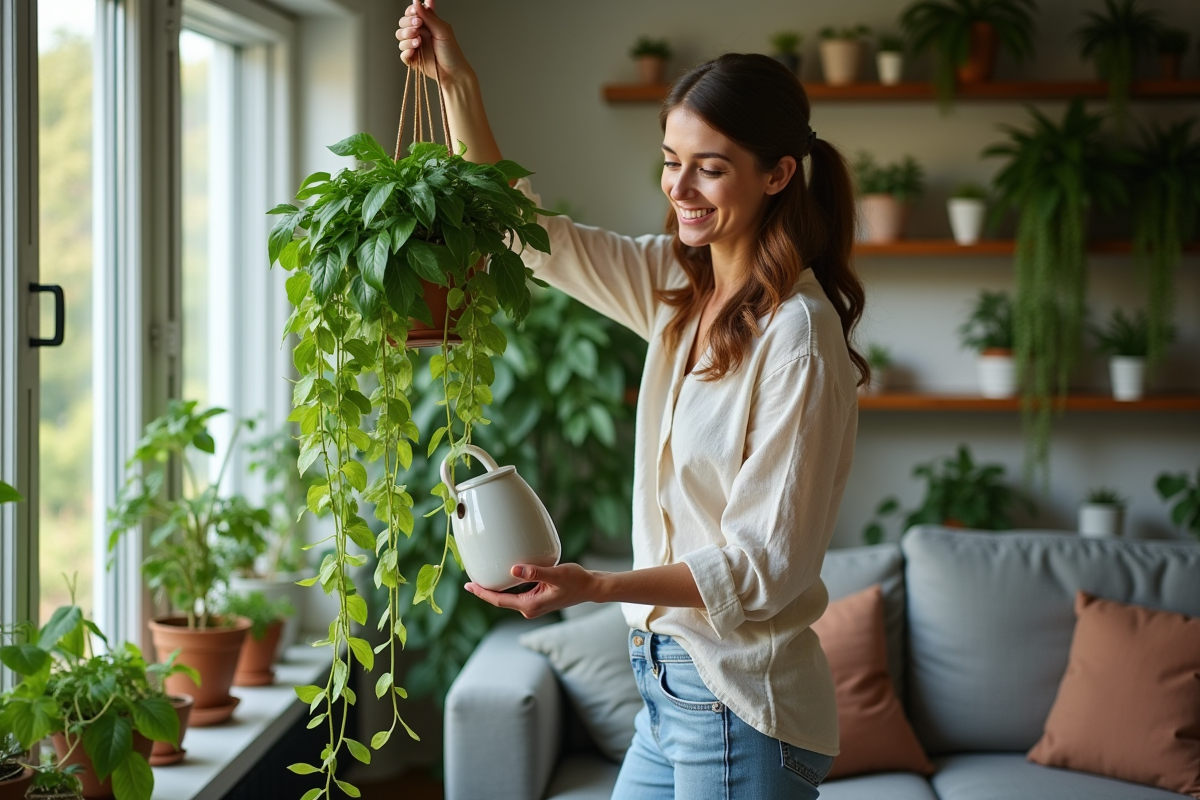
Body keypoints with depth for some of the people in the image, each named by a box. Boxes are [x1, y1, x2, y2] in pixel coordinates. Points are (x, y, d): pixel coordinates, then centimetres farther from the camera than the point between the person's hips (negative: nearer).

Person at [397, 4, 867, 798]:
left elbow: (764, 565, -20)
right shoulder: (676, 285, 4)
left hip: (740, 708, -8)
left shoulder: (798, 335, -20)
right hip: (671, 681, 8)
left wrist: (595, 586, -30)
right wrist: (457, 80, 3)